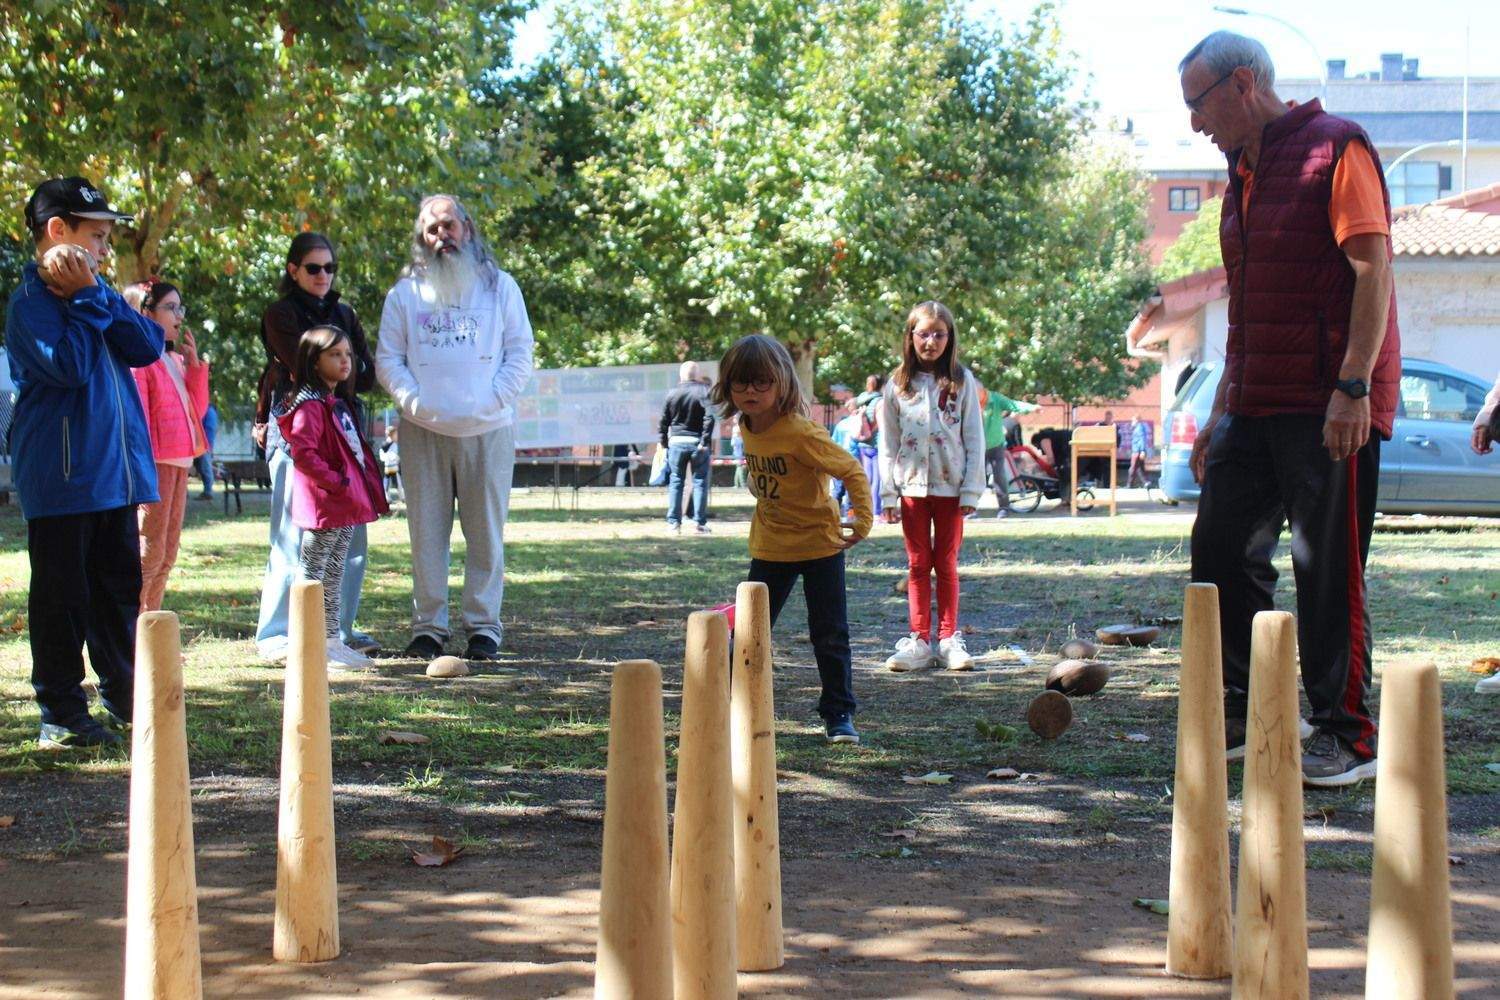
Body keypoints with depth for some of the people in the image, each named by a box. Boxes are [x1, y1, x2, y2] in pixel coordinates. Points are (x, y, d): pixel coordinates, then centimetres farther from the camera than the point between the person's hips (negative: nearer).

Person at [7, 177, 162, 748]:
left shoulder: (93, 294, 15)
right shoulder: (30, 302, -10)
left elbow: (148, 346, 1)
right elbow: (70, 365, -23)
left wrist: (95, 294, -9)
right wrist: (85, 301, -15)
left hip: (115, 473, 8)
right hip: (62, 476, -8)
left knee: (120, 590, 14)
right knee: (64, 596, -2)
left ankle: (126, 701, 23)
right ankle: (61, 716, 4)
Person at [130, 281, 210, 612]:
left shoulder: (175, 360, 19)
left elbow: (197, 410, 17)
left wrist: (195, 364, 8)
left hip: (178, 463, 9)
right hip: (154, 463, -9)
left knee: (167, 556, 12)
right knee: (149, 554, -10)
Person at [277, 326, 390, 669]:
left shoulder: (340, 403, 18)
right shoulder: (310, 406, -14)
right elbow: (302, 453, -23)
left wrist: (367, 490, 14)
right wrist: (335, 482, -21)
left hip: (346, 506, 10)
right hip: (324, 505, -10)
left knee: (333, 574, 14)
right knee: (313, 573, -5)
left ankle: (331, 639, 21)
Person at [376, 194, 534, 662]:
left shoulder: (500, 286, 11)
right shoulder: (405, 293, 11)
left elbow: (520, 352, 7)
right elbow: (387, 359, 7)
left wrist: (494, 399, -7)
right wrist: (413, 401, -8)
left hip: (488, 430, 0)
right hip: (423, 430, 1)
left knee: (486, 532, 1)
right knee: (426, 532, 2)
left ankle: (484, 626, 6)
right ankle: (428, 627, 7)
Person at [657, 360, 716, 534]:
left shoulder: (672, 394, 3)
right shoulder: (704, 391, -6)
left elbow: (663, 422, 6)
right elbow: (709, 417, -17)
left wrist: (664, 443, 15)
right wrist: (705, 441, -14)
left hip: (676, 441, 2)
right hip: (697, 442, -2)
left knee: (675, 481, 10)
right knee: (700, 481, 5)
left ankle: (674, 521, 8)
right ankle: (700, 523, 3)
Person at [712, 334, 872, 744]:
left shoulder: (801, 432, -23)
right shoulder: (747, 428, -2)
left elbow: (852, 471, -18)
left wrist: (862, 522, -18)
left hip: (819, 545, -6)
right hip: (770, 548, 6)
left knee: (829, 634, 1)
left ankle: (839, 714, 12)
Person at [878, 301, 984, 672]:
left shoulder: (961, 382, 0)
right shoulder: (898, 385, 3)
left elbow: (975, 439, 0)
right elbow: (888, 443, 5)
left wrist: (971, 490, -7)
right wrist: (889, 494, -1)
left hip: (950, 485, -1)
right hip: (912, 485, 1)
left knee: (947, 564, 6)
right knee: (917, 565, 5)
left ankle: (948, 639, 11)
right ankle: (919, 640, 7)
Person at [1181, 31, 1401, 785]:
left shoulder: (1334, 147, -7)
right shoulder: (1243, 177, 19)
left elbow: (1373, 272, -15)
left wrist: (1353, 386, -22)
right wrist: (1221, 411, 21)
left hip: (1328, 406, -9)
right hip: (1255, 405, 9)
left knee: (1329, 573, -5)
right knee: (1223, 553, 8)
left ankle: (1348, 737, 3)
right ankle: (1240, 714, 19)